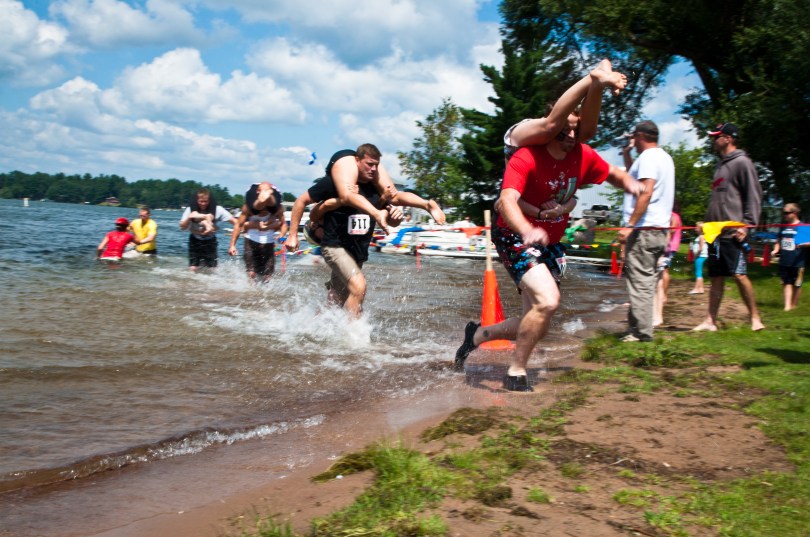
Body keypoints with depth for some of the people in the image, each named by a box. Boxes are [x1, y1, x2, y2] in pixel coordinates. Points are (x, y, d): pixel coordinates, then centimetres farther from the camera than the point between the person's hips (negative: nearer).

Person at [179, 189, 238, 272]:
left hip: (210, 241, 0)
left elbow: (234, 221, -17)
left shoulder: (217, 209, -16)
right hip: (195, 241, 0)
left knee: (212, 270, -4)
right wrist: (189, 218, -27)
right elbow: (182, 227, -10)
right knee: (193, 269, -6)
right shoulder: (190, 209, -13)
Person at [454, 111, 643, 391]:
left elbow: (612, 173, 12)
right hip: (515, 238, -7)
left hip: (550, 244, 7)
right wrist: (527, 231, -59)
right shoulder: (526, 158, -25)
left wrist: (630, 183, -13)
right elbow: (506, 200, -39)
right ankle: (516, 373, -11)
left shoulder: (583, 156, -6)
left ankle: (478, 334, 32)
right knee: (548, 300, -28)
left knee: (536, 327, 8)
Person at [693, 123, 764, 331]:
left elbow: (753, 196, -10)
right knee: (716, 277, 7)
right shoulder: (721, 165, 21)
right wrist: (706, 222, 20)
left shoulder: (741, 162, -4)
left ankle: (755, 318, -1)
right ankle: (710, 321, 8)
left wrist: (747, 224, -17)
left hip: (733, 232, -8)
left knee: (738, 274, -10)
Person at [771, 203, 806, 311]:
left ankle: (794, 304, 21)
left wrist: (803, 244, -25)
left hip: (797, 261, -4)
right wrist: (776, 250, 3)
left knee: (796, 284, 7)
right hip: (784, 261, 4)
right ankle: (787, 305, 0)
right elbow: (779, 241, 21)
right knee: (786, 283, 2)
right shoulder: (783, 227, 11)